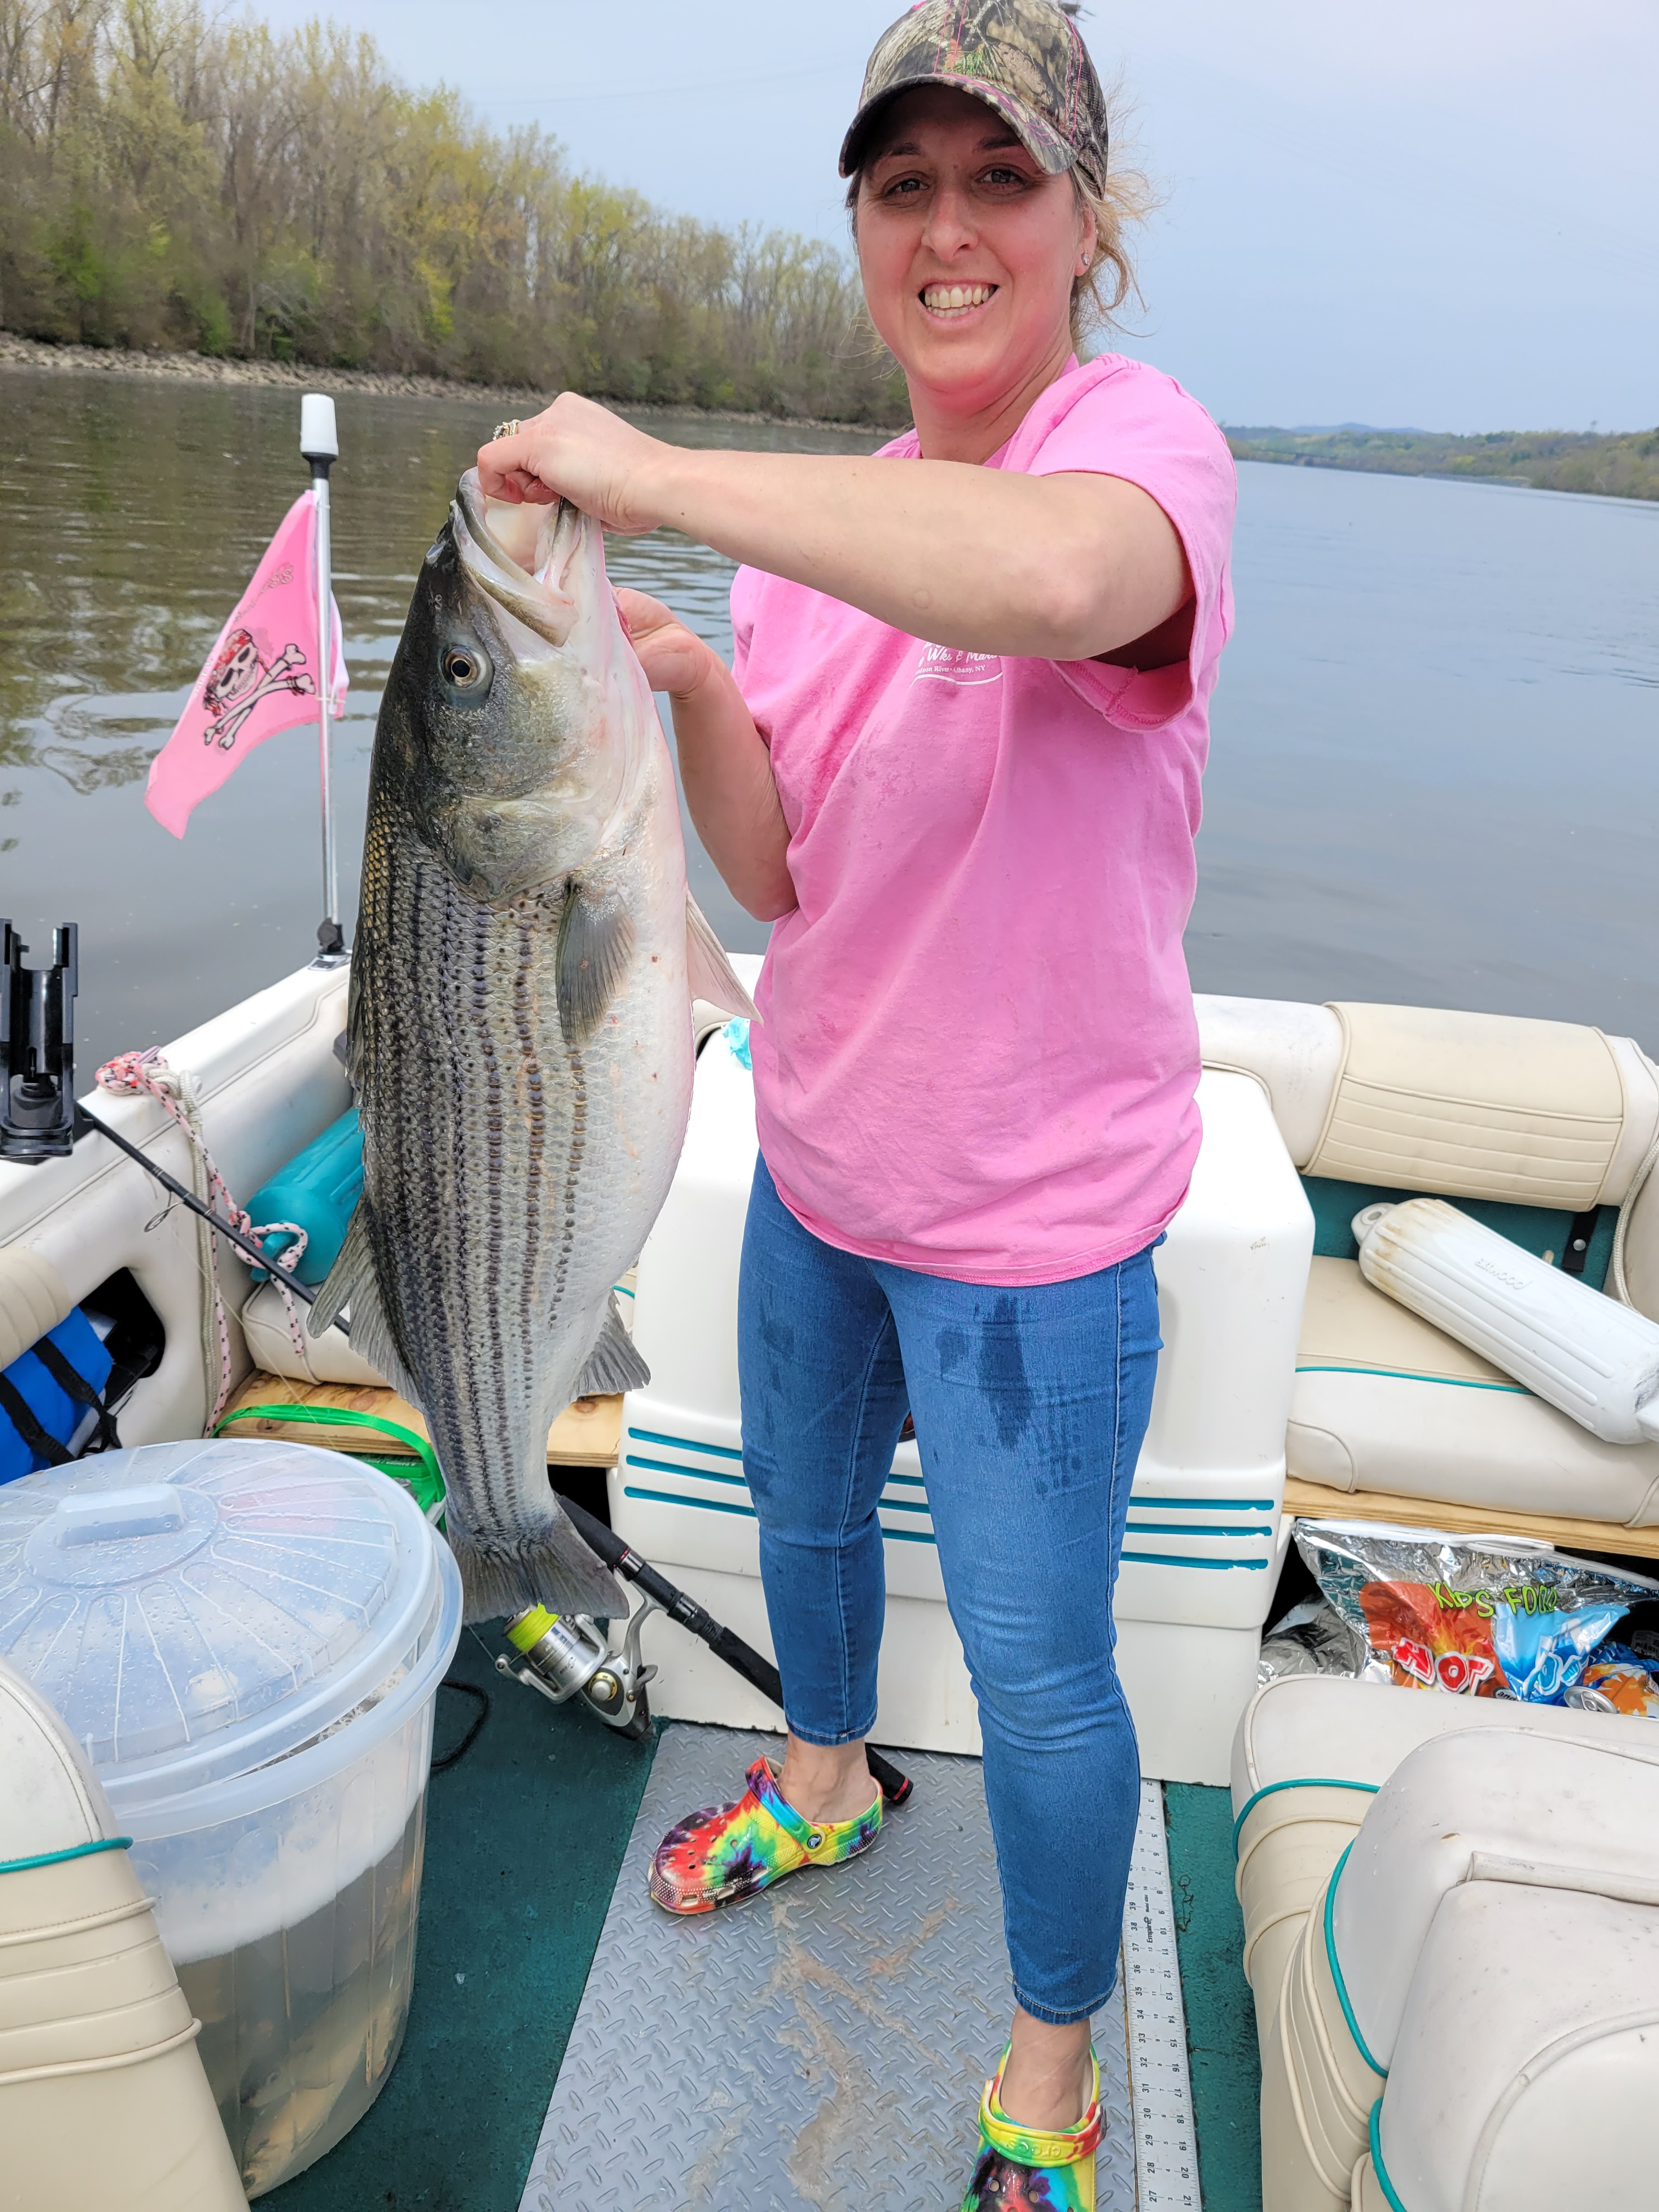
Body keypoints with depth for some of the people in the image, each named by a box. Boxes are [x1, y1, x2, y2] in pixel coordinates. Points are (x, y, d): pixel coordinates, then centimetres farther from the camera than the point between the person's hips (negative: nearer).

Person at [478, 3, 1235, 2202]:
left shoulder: (1142, 436, -17)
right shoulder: (823, 527, 3)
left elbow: (1055, 571, -45)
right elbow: (781, 878, 0)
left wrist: (649, 470, -35)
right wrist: (688, 687, -18)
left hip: (1032, 1226, -7)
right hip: (816, 1168, 7)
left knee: (1037, 1664, 9)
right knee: (802, 1509, 27)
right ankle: (827, 1777, 60)